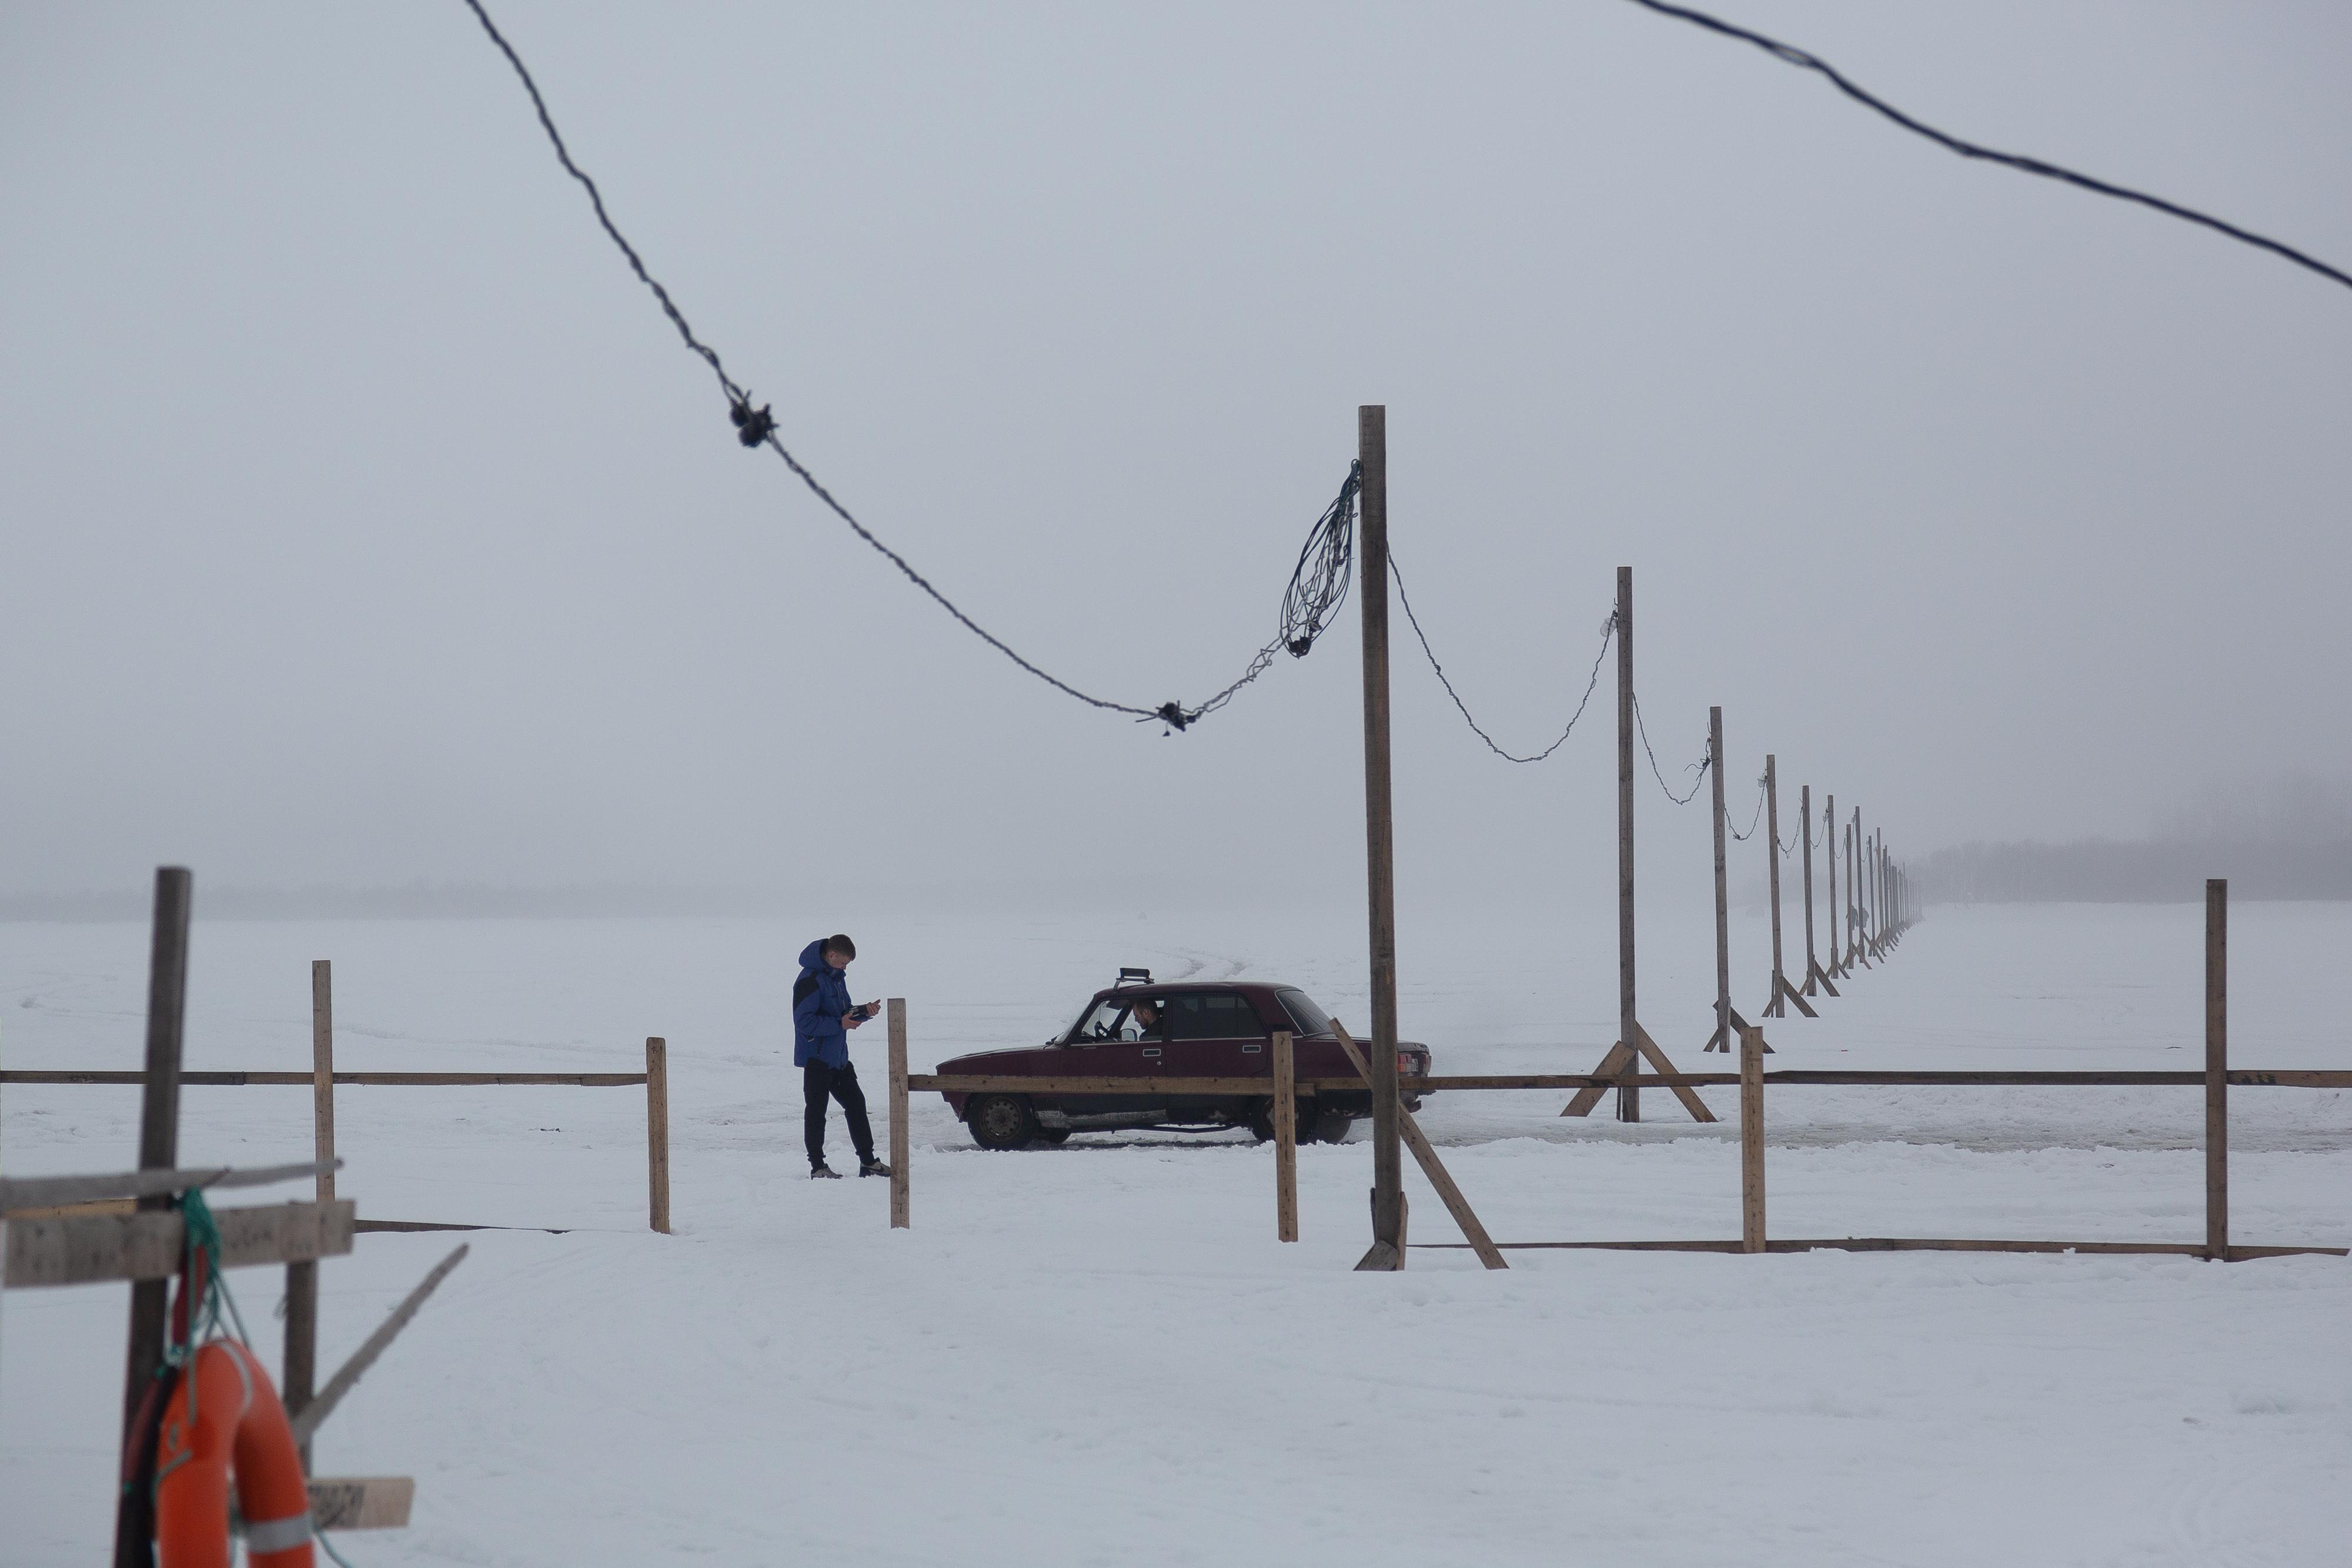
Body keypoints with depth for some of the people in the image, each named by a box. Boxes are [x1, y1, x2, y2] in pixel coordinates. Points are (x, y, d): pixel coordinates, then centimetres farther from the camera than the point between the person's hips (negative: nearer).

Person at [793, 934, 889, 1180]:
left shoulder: (836, 976, 12)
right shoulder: (810, 980, -18)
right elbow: (804, 1021, -23)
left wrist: (863, 1012, 0)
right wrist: (840, 1024, -22)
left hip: (838, 1057, 9)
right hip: (816, 1057, -9)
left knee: (856, 1103, 10)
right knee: (816, 1112, -1)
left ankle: (868, 1162, 16)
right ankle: (817, 1167, 5)